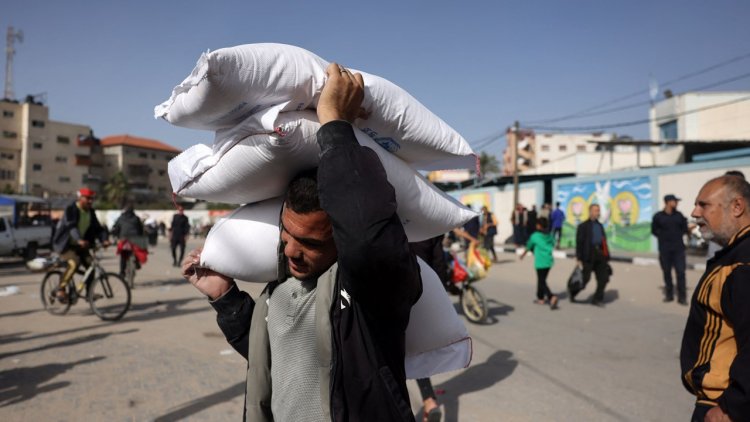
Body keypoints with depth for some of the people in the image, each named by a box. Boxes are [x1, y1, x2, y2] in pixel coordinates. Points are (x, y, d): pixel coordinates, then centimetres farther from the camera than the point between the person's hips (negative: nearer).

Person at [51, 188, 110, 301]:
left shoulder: (90, 212, 2)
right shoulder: (70, 209, -17)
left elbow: (98, 228, -4)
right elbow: (71, 226, -33)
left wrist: (104, 239, -23)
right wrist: (80, 240, -50)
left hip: (79, 245, 6)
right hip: (65, 244, -6)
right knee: (74, 262, -29)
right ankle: (61, 289, -14)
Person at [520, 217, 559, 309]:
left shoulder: (535, 236, -7)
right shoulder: (549, 235, 7)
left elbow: (528, 247, 7)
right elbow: (553, 245, 20)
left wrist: (523, 255, 24)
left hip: (540, 262, -6)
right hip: (549, 261, 6)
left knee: (542, 282, -6)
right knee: (542, 279, 20)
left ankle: (552, 297, -25)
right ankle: (540, 298, 26)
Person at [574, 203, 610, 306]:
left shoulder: (600, 226, 16)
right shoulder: (583, 226, -2)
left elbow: (604, 242, 18)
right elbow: (579, 243, -6)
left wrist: (606, 257, 15)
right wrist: (579, 259, -12)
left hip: (600, 255, 6)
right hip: (588, 255, -6)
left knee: (603, 278, 1)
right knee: (585, 278, -3)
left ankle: (597, 299, 12)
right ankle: (573, 292, 20)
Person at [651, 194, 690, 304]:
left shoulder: (679, 215, 8)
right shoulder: (658, 216, 1)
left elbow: (684, 228, 10)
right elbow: (654, 230, 6)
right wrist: (664, 236, -2)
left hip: (678, 248, 1)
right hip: (664, 249, -1)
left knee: (680, 272, -4)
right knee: (667, 272, 6)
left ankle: (682, 296, 2)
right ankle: (669, 294, 18)